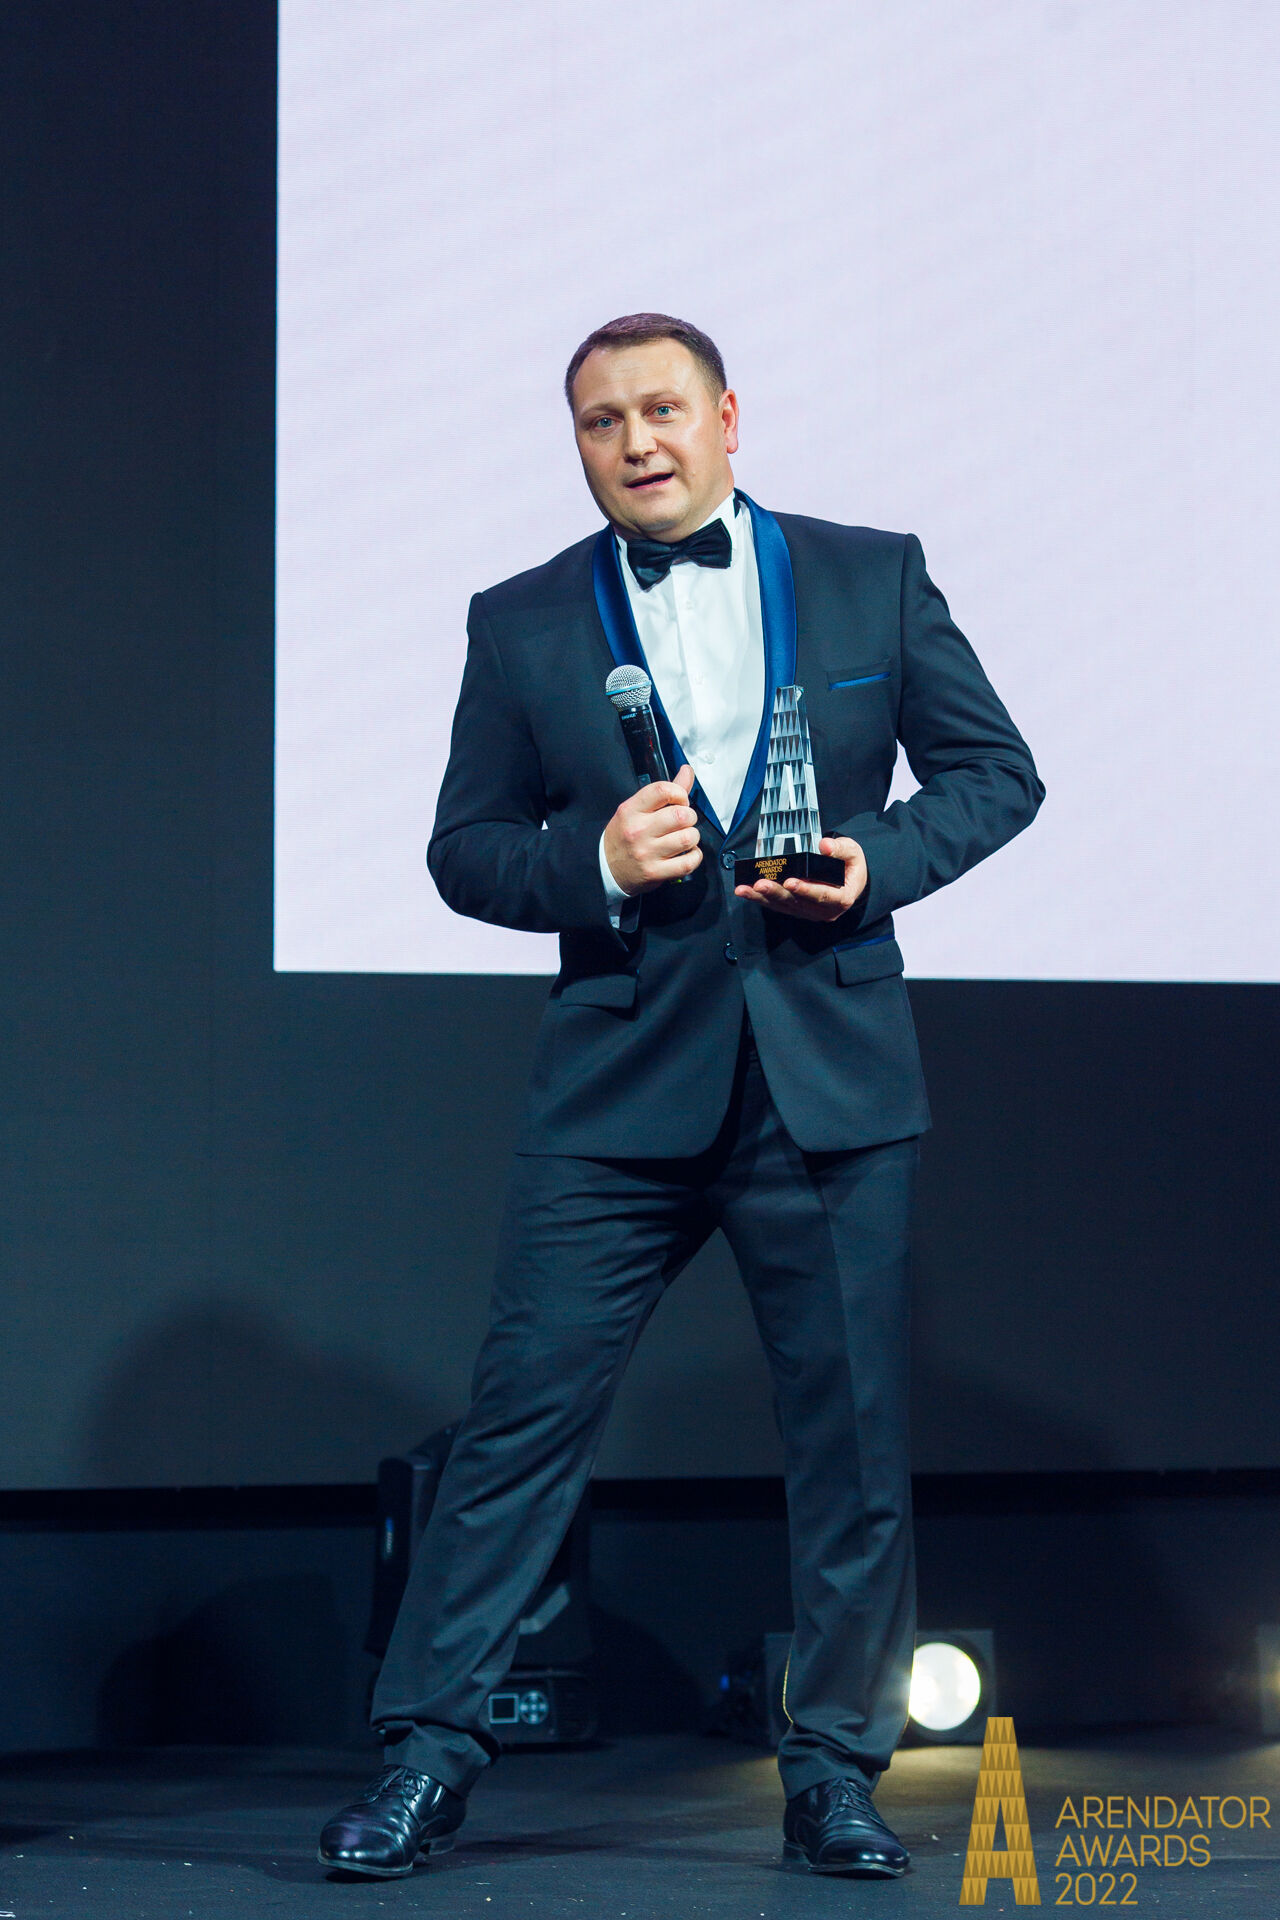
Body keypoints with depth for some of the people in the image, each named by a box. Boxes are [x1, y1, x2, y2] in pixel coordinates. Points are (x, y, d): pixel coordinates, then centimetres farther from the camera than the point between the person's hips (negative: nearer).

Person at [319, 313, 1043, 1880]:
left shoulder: (873, 576, 7)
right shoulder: (523, 623, 7)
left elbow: (997, 769, 10)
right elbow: (465, 849, 9)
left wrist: (880, 857, -9)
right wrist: (594, 863, -11)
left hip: (831, 1074, 0)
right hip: (620, 1087, 0)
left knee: (852, 1438, 3)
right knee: (525, 1406, -4)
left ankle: (835, 1769, 15)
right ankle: (427, 1749, 4)